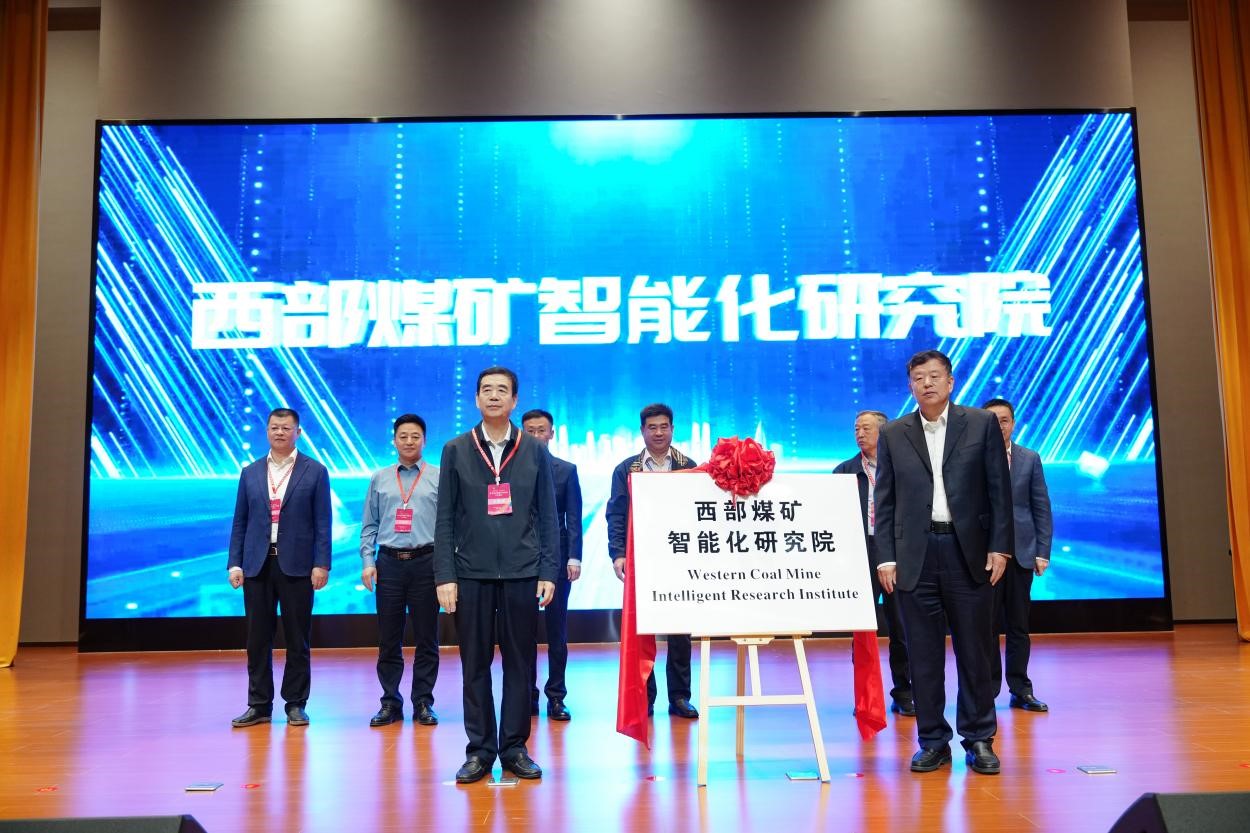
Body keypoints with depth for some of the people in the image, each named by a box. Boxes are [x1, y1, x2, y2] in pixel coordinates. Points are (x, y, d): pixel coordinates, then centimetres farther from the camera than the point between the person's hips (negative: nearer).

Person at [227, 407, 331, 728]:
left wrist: (321, 564, -9)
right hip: (257, 565, 3)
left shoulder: (315, 472, 2)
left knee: (298, 639, 3)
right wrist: (234, 563, 2)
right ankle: (259, 705, 16)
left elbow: (322, 523, -2)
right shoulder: (250, 473, 11)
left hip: (296, 566, -3)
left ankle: (295, 704, 13)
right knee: (258, 638, 6)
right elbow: (240, 522, 10)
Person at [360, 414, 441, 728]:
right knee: (388, 639, 6)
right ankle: (390, 703, 16)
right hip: (389, 563, 2)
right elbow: (369, 525, 11)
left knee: (426, 638, 4)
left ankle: (423, 703, 14)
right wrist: (367, 562, 1)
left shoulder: (438, 478, 3)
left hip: (426, 563, -2)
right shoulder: (379, 479, 11)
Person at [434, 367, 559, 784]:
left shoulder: (535, 451, 5)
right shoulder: (456, 450, 5)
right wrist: (444, 576, -4)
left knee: (520, 663, 5)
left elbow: (548, 517, 5)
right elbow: (445, 519, 3)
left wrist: (548, 573, -2)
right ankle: (479, 749, 16)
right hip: (471, 573, 0)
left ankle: (514, 747, 16)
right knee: (475, 664, 5)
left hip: (522, 573, 0)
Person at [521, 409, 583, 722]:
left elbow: (574, 519, 2)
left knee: (557, 631, 4)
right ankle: (527, 694, 15)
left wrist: (574, 558, -7)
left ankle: (556, 696, 12)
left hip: (556, 558, 0)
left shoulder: (567, 470, 6)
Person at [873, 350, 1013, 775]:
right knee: (923, 653, 5)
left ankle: (979, 739, 18)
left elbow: (1000, 490, 3)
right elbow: (885, 501, 6)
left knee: (974, 649, 6)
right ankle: (933, 740, 16)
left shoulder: (982, 424, 4)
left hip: (969, 552, -1)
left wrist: (999, 547, -3)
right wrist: (885, 557, 0)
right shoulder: (893, 434, 7)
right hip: (914, 555, 1)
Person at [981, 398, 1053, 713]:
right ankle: (988, 688, 14)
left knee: (1019, 625, 8)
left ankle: (1020, 689, 16)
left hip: (1021, 553, 2)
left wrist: (1043, 552, 0)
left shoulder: (1030, 459, 8)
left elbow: (1042, 508, 7)